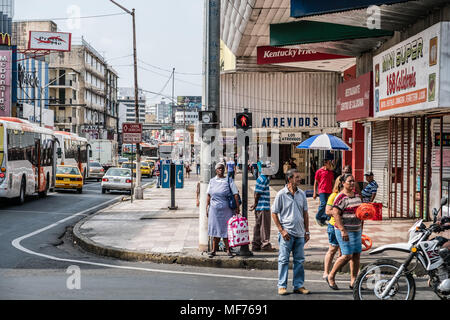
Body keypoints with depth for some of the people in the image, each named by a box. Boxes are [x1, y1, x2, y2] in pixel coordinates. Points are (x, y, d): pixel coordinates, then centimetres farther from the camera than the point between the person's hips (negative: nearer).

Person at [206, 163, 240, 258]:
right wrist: (207, 208, 7)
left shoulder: (229, 181, 0)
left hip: (226, 210, -2)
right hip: (214, 209, 2)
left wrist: (237, 208, -9)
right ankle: (214, 250, 16)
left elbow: (235, 195, -3)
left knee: (226, 230, 0)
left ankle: (228, 250, 8)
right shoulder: (212, 181, 9)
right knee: (215, 229, 8)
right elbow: (208, 195, 12)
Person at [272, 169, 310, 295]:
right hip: (286, 233, -5)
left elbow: (305, 213, 14)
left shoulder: (301, 194, 9)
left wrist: (307, 231, 10)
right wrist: (282, 230, -9)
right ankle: (282, 286, 5)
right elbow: (274, 213, -3)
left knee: (299, 260, 7)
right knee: (284, 260, -1)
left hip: (300, 233, 5)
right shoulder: (281, 194, -5)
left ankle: (299, 285, 15)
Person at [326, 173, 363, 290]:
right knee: (347, 255, -11)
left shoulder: (357, 195, 13)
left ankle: (353, 282, 12)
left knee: (356, 255, 5)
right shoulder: (341, 197, -13)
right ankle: (331, 277, 4)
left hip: (356, 230, 8)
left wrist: (361, 228, 18)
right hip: (345, 231, -8)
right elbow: (336, 214, -20)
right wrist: (343, 230, -24)